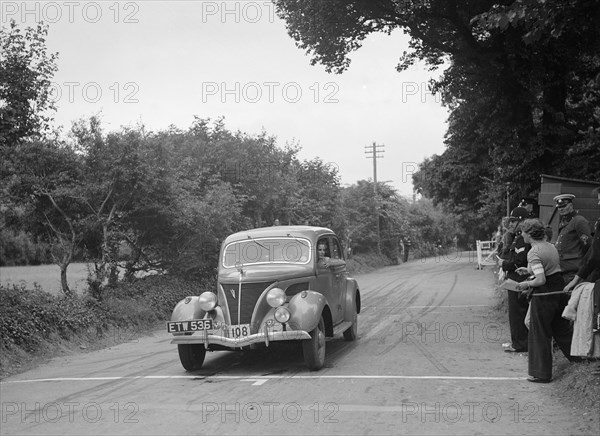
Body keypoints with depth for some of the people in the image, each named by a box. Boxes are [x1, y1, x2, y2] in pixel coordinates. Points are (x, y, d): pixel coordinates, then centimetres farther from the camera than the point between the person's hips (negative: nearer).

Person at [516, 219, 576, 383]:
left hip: (544, 295, -8)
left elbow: (541, 280, -24)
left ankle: (541, 373, 12)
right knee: (562, 329, 22)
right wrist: (529, 271, 18)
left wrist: (526, 284, -7)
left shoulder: (534, 253, -17)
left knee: (539, 335, 5)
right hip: (560, 290, 8)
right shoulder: (551, 247, 8)